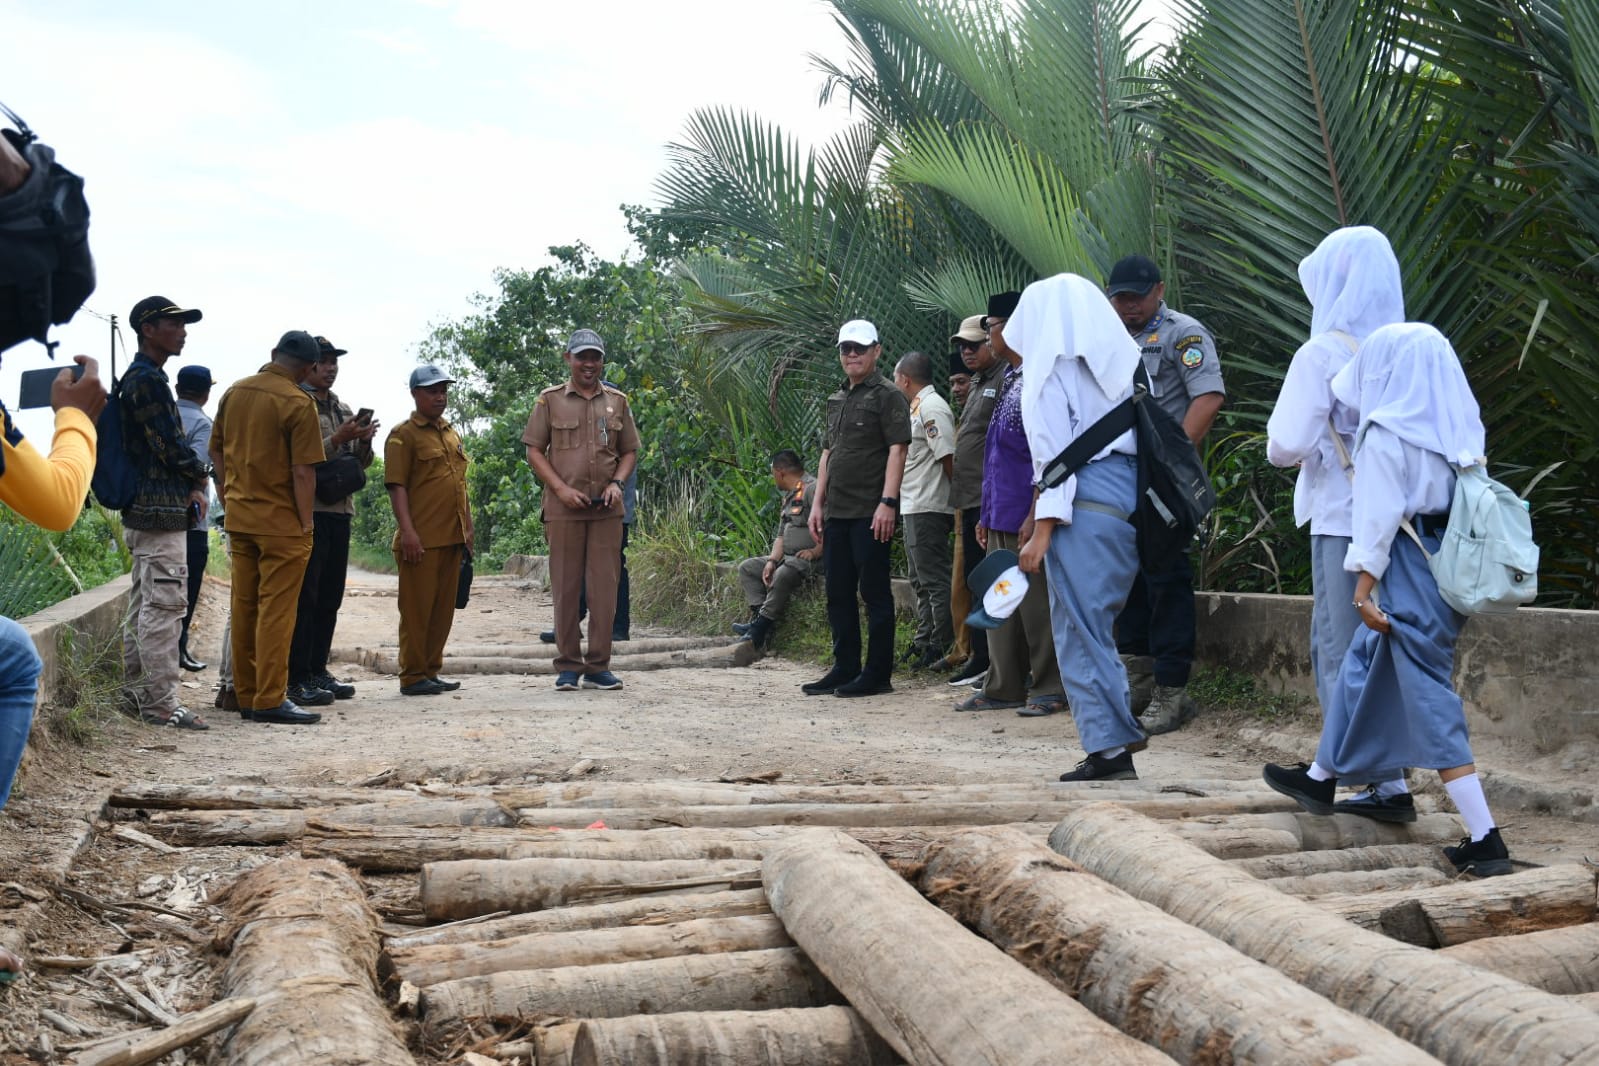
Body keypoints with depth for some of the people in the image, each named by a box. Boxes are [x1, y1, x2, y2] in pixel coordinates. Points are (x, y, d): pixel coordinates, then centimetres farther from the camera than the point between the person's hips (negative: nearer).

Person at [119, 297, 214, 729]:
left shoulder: (137, 378, 19)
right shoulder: (149, 380, -14)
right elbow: (171, 447, -18)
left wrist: (194, 487, 6)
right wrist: (202, 477, 1)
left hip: (143, 510, 11)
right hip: (161, 510, -11)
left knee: (144, 605, 15)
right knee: (164, 605, -8)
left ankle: (137, 694, 23)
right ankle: (160, 704, -5)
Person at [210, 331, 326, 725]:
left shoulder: (234, 392, 8)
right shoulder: (297, 403, -13)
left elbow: (217, 454, 13)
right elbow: (303, 472, -16)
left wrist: (229, 502, 19)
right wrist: (306, 522, -7)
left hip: (238, 519, 6)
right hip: (281, 522, -6)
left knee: (243, 608, 11)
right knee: (276, 611, -3)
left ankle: (246, 696, 17)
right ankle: (270, 700, -3)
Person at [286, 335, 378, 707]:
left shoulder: (342, 408, 18)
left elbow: (360, 464, 20)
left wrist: (363, 441, 1)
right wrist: (337, 439, -19)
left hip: (340, 511, 8)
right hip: (308, 510, -8)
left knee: (330, 597, 11)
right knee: (303, 597, -5)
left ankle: (317, 670, 19)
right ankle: (297, 679, -1)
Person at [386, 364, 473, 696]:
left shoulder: (452, 434, 19)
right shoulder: (404, 435, -4)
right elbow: (396, 486, -11)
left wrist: (468, 529, 19)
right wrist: (407, 532, -19)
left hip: (452, 538, 7)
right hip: (421, 540, -7)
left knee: (443, 608, 10)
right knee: (417, 609, -3)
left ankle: (431, 671, 18)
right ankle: (412, 677, 3)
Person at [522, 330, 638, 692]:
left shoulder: (617, 401, 13)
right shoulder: (550, 400, 6)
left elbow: (629, 451, 16)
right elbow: (534, 451, 4)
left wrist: (617, 483, -2)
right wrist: (561, 488, -9)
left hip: (607, 510, 2)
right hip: (564, 509, -2)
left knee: (605, 587, 1)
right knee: (565, 587, 0)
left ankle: (598, 666, 9)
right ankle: (568, 666, 8)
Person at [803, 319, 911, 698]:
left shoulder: (887, 396, -5)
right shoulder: (837, 400, 19)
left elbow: (897, 450, -13)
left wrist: (888, 502, -21)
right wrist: (817, 503, 16)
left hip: (871, 513, -8)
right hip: (836, 512, 8)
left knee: (874, 592, -2)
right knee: (838, 593, 11)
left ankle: (878, 674, 4)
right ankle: (845, 669, 20)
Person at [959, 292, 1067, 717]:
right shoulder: (1009, 379, 16)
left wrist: (1035, 516, -20)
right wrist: (986, 515, 20)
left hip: (1025, 517, -9)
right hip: (1000, 517, 9)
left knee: (1035, 603, -2)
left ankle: (1051, 689, 8)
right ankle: (1003, 688, 19)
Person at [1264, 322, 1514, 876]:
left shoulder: (1386, 434, -13)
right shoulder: (1458, 429, 8)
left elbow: (1377, 516, -14)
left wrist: (1363, 587, -11)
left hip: (1409, 575, -8)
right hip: (1452, 572, 8)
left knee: (1429, 702, -4)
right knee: (1363, 664, 22)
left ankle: (1485, 840, -3)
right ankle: (1320, 778, 34)